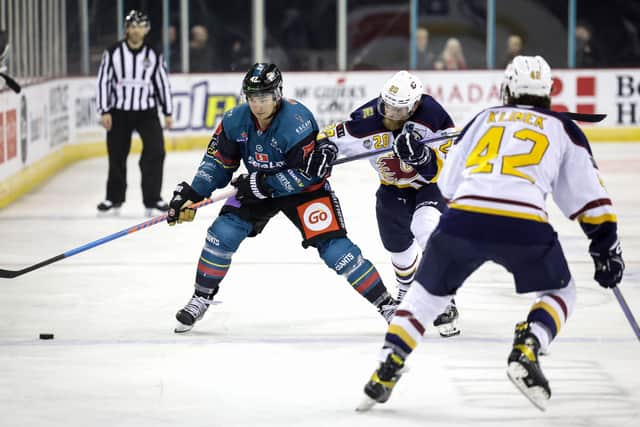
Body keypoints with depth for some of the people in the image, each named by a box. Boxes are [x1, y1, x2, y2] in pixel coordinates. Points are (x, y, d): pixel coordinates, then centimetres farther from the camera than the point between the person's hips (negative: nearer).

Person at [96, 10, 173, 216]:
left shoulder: (154, 55, -1)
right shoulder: (113, 53, -6)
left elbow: (163, 83, 6)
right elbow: (103, 81, -3)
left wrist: (168, 112, 5)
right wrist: (104, 112, -8)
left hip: (147, 111, 0)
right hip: (119, 112, 0)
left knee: (155, 151, -13)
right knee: (117, 156, 7)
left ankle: (152, 200, -5)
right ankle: (114, 199, 25)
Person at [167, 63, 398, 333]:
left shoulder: (297, 122, -31)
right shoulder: (235, 121, -14)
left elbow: (307, 174, -28)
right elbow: (218, 162, -2)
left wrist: (264, 184, -31)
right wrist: (190, 194, -12)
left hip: (304, 188, -5)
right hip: (257, 186, 5)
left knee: (333, 247, -15)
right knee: (223, 233, -11)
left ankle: (385, 303, -6)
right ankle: (201, 298, 8)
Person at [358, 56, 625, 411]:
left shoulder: (485, 119, 26)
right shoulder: (562, 129, 21)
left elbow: (448, 182, 26)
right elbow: (590, 195, 17)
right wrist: (606, 246, 22)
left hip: (462, 219, 2)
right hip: (525, 225, -2)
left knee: (428, 293, 24)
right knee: (560, 292, 23)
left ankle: (386, 372, 12)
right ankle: (526, 353, -3)